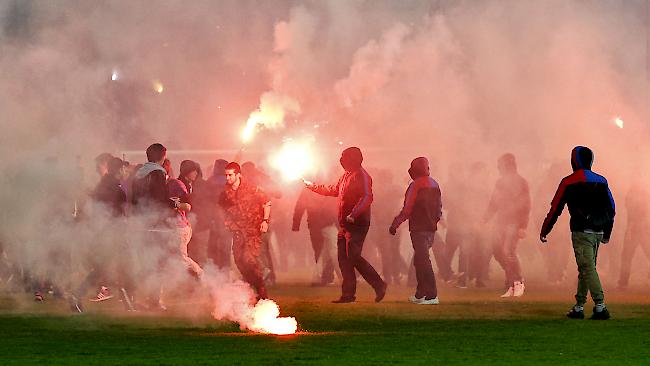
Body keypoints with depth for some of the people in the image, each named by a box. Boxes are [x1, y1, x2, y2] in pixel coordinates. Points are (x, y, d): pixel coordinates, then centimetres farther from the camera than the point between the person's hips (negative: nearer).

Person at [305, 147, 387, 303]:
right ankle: (348, 294, 9)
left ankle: (379, 285, -8)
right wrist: (313, 186, 41)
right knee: (344, 258, 6)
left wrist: (353, 214, -37)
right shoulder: (346, 175, 18)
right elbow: (333, 190, 35)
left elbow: (367, 198, -25)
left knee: (353, 257, -16)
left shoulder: (361, 176, -12)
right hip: (345, 224, 10)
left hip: (357, 224, -10)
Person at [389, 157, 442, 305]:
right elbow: (439, 209, 14)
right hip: (431, 228, 8)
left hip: (418, 228, -8)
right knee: (420, 260, 18)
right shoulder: (434, 185, 11)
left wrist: (394, 224, -7)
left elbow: (407, 210, -14)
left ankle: (432, 296, -14)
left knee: (423, 261, -8)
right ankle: (420, 295, 24)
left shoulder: (415, 185, -13)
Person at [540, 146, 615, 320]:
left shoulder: (569, 182, -4)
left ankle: (600, 307, -21)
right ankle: (579, 307, 18)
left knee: (588, 268, -10)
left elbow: (555, 209, -2)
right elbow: (611, 208, 14)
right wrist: (607, 234, 23)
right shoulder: (601, 181, 11)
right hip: (598, 232, 6)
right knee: (586, 268, 14)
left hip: (582, 232, -6)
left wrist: (544, 231, 6)